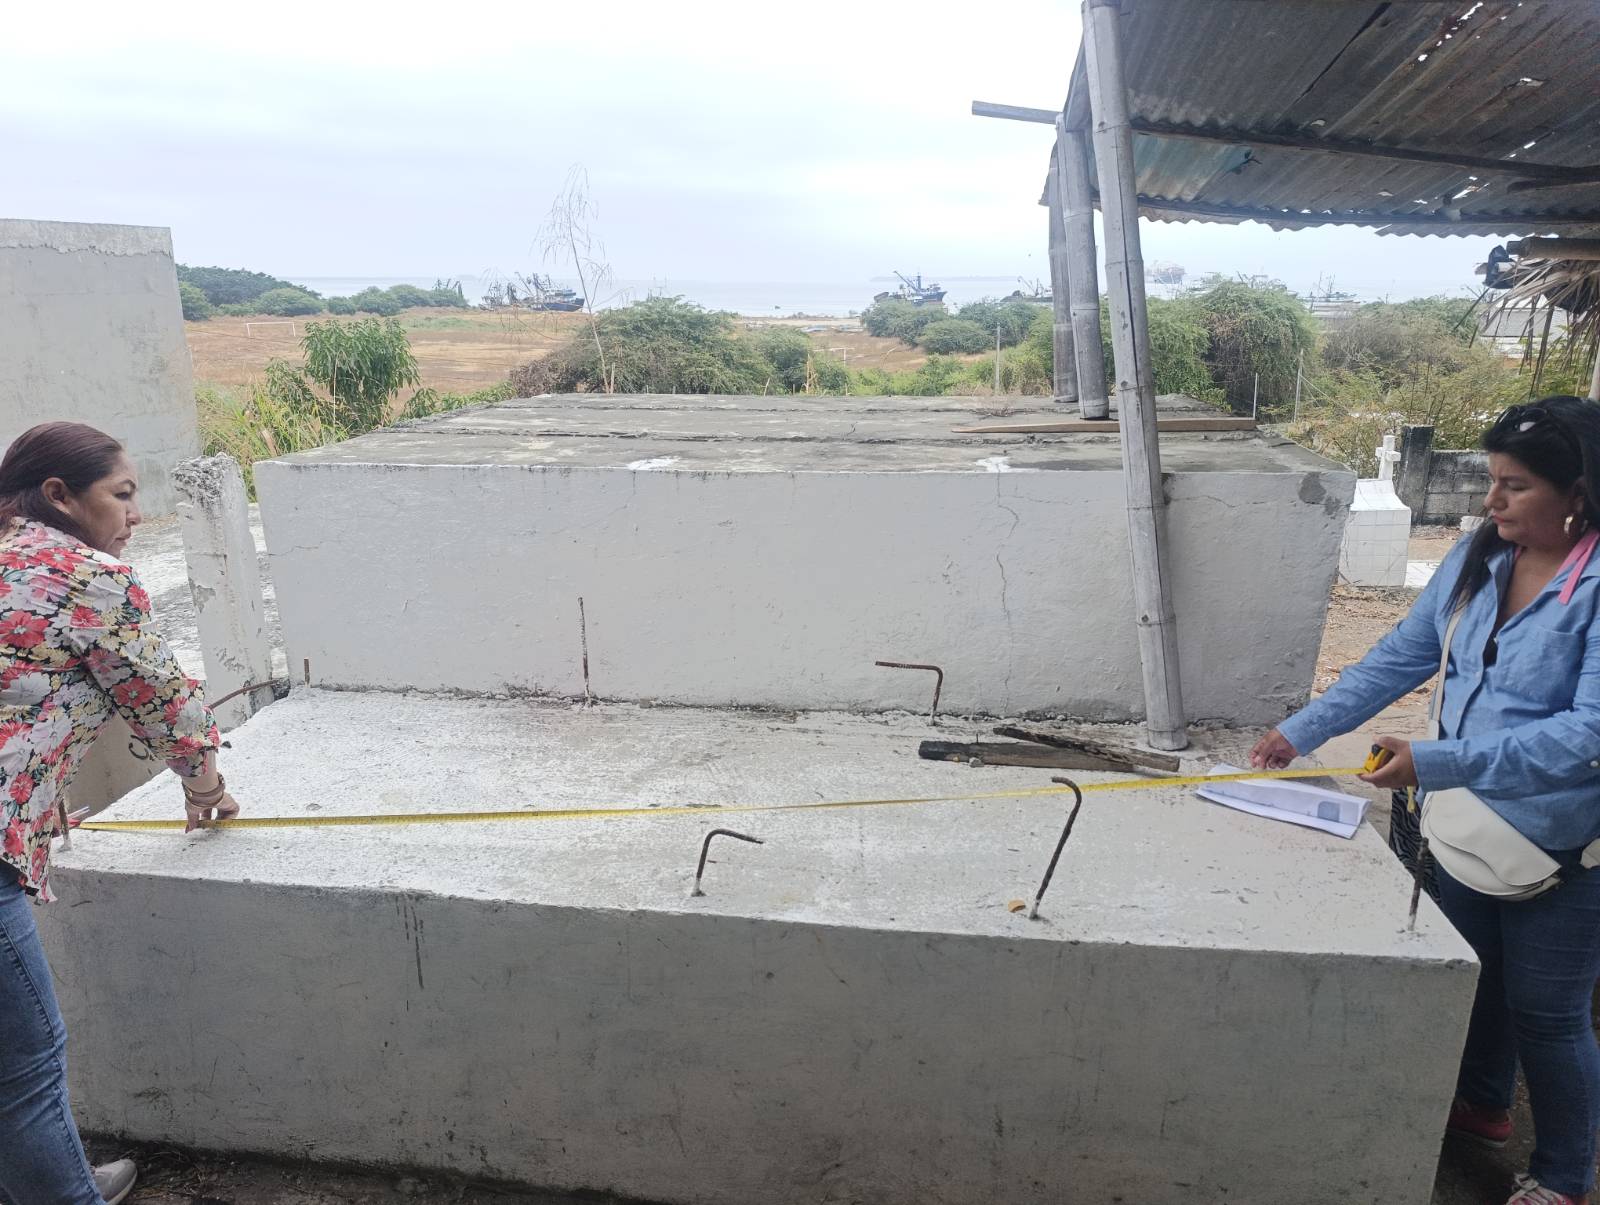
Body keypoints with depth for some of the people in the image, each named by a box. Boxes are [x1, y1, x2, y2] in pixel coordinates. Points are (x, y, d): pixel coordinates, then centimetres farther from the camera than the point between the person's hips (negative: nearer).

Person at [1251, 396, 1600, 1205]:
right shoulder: (1476, 558, -4)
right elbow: (1397, 660, 1)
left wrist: (1439, 761, -37)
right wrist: (1301, 730, -4)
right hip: (1465, 822, 6)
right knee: (1474, 976, 24)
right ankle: (1482, 1104, 50)